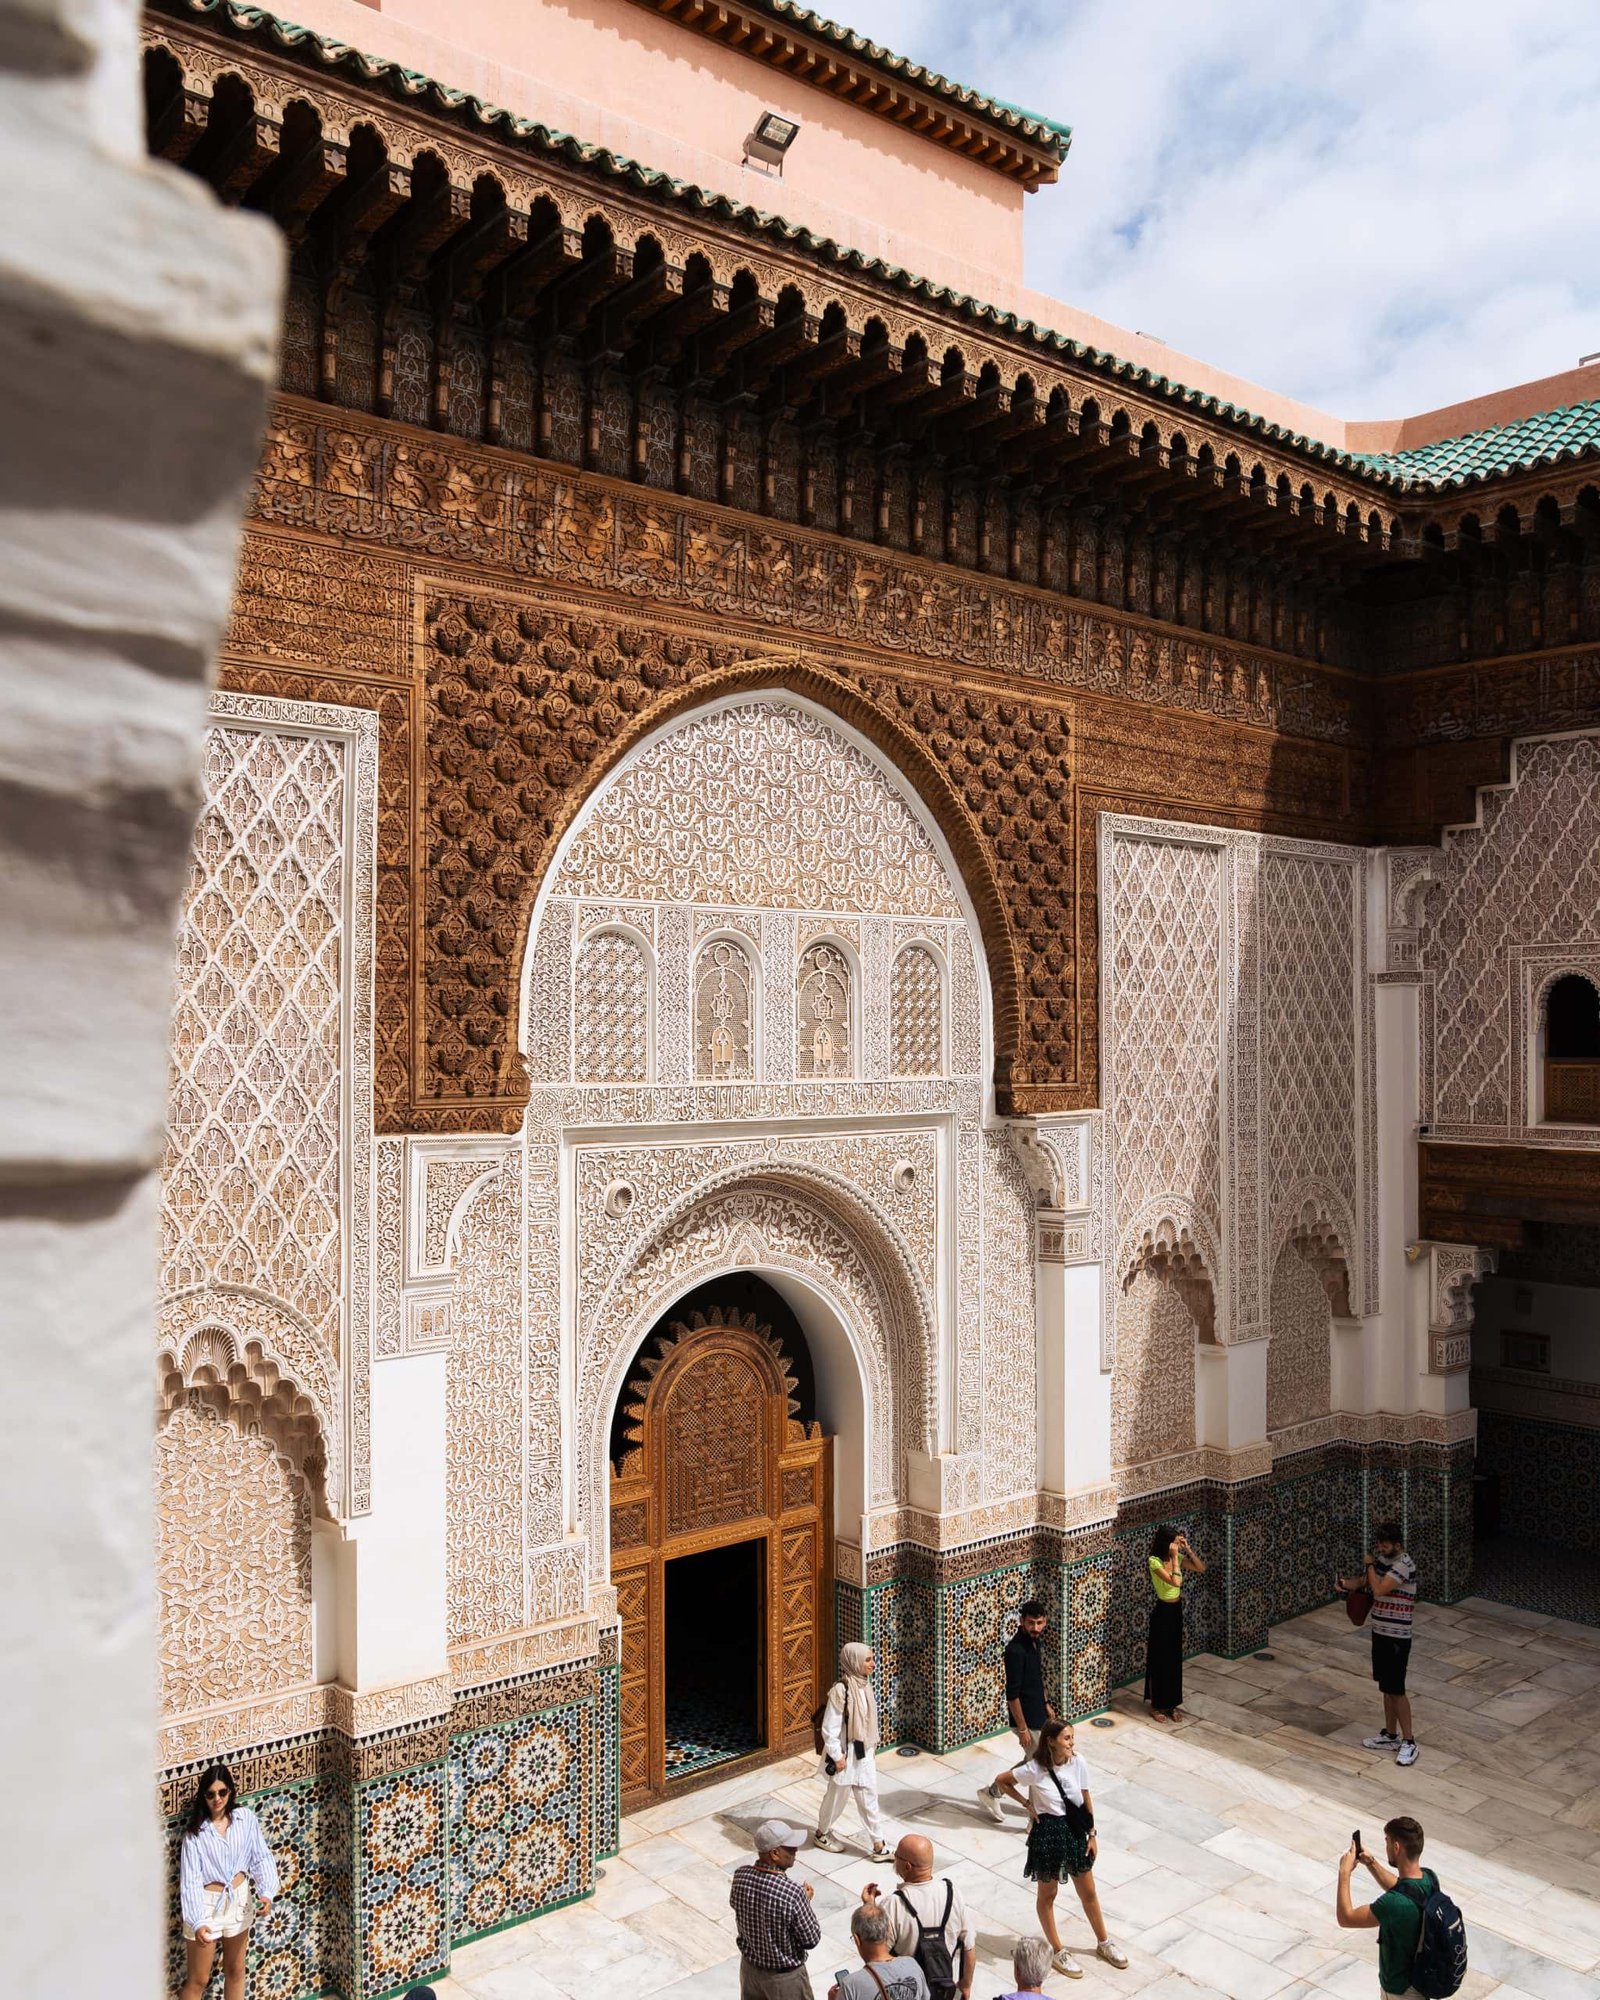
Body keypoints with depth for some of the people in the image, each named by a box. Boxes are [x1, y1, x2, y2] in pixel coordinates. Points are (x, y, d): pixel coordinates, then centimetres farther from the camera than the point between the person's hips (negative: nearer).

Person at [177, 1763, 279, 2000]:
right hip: (207, 1904, -3)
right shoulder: (195, 1831, -15)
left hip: (239, 1900, 3)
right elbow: (190, 1880, -18)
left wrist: (267, 1892, -22)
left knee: (235, 1970, 18)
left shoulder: (245, 1818, -7)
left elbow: (261, 1857, -6)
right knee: (198, 1980, 6)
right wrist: (197, 1922, -28)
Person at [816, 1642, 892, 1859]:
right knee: (837, 1796, 14)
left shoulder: (864, 1685, -2)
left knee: (869, 1797, 12)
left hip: (864, 1753, 7)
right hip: (846, 1754, -7)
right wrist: (837, 1756, -17)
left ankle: (879, 1845, 21)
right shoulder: (840, 1691, -27)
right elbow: (829, 1729, -22)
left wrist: (871, 1746, 15)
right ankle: (822, 1833, 37)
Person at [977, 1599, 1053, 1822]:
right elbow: (1012, 1694, -25)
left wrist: (1046, 1704, 20)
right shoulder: (1016, 1649, -27)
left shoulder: (1036, 1641, 1)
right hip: (1027, 1718, -9)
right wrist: (1022, 1728, -22)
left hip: (1038, 1712, 9)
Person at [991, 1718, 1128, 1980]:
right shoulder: (1035, 1769, -23)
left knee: (1088, 1892, 19)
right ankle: (1058, 1951, 33)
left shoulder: (1078, 1762, -13)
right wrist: (1027, 1804, -9)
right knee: (1047, 1894, 14)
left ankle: (1103, 1942, 41)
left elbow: (1086, 1799, 1)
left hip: (1075, 1830, 4)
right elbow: (1002, 1782, -8)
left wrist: (1092, 1835, 4)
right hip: (1048, 1832, -4)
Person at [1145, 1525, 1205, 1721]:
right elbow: (1176, 1582, -32)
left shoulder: (1178, 1557, -1)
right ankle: (1157, 1706, 18)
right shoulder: (1155, 1561, -22)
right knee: (1160, 1659, 5)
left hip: (1176, 1610, 7)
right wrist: (1175, 1556, -28)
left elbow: (1201, 1568, -1)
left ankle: (1171, 1703, 28)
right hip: (1163, 1612, -7)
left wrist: (1187, 1549, -11)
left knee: (1175, 1658, 15)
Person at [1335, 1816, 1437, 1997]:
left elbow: (1346, 1918, -25)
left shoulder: (1395, 1904, -38)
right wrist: (1371, 1863, 1)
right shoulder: (1429, 1878, -13)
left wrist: (1344, 1872, -17)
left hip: (1401, 1988, -7)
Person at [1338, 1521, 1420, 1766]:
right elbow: (1364, 1581, 11)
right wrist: (1346, 1583, -10)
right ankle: (1390, 1735, 27)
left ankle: (1409, 1742, 8)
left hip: (1397, 1636, -8)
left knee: (1396, 1690, -2)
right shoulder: (1380, 1556, 4)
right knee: (1386, 1688, 16)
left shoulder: (1404, 1564, -22)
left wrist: (1370, 1565, -11)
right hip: (1380, 1631, 8)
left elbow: (1378, 1589, -27)